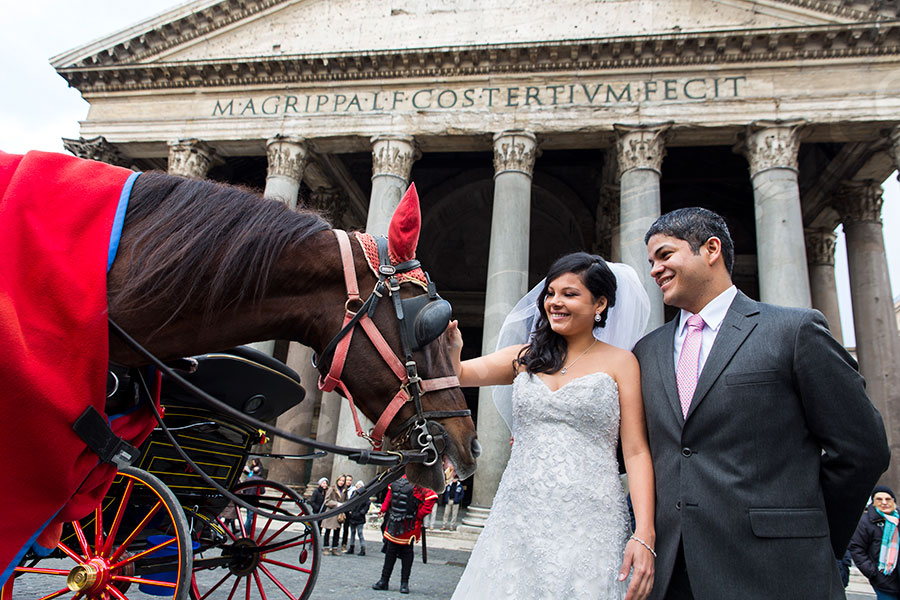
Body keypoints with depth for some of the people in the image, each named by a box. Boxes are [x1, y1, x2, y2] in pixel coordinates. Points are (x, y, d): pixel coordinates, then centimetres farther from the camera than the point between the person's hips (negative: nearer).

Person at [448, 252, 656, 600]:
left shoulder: (619, 362, 1)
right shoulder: (526, 358, 10)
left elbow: (636, 452, -3)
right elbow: (457, 375, 6)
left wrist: (644, 535, -12)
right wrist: (449, 352, -17)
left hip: (588, 524, -2)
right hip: (517, 518, 3)